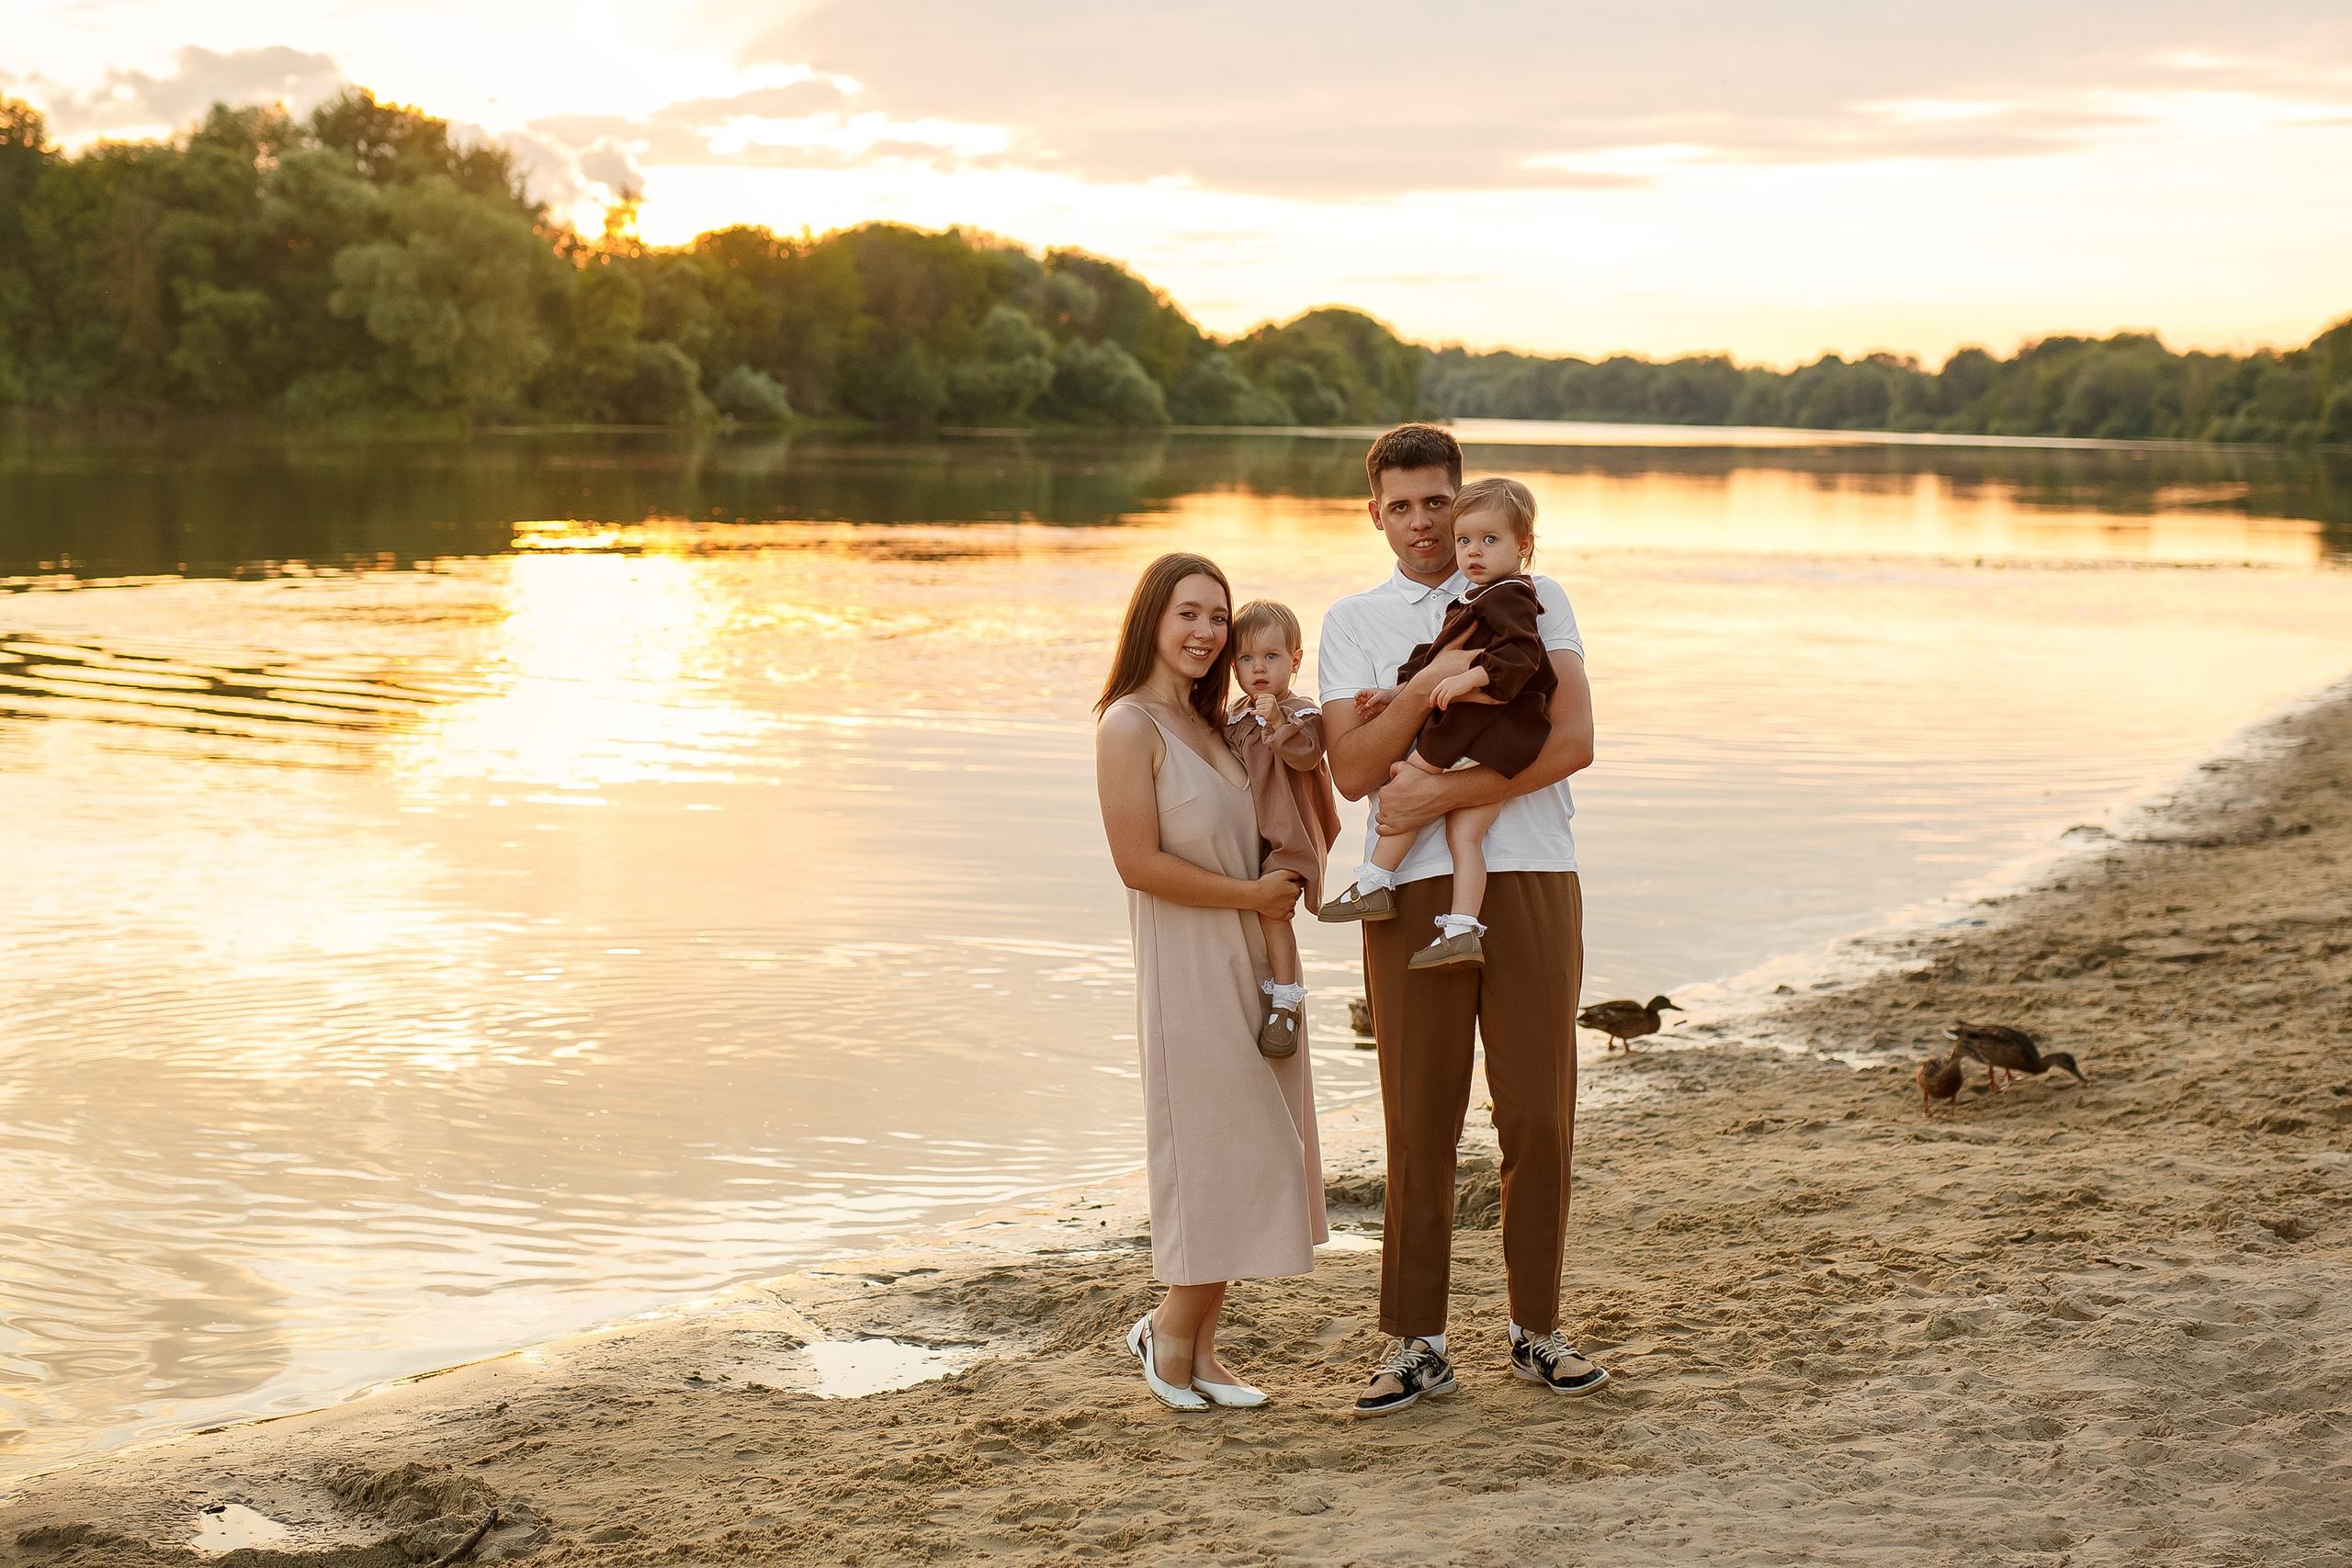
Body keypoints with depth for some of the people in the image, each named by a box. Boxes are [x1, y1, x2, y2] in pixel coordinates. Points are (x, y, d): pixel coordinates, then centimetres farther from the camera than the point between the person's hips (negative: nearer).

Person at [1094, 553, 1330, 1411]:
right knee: (1231, 1156, -6)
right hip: (1188, 968, -8)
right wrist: (1251, 894, -13)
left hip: (1251, 964, 8)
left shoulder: (1213, 726, 15)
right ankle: (1170, 1329, 10)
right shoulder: (1130, 727, -11)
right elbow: (1139, 863, -18)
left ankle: (1198, 1350, 16)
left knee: (1247, 1164, 9)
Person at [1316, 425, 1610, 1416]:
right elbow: (1354, 770, -1)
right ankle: (1419, 1345, 8)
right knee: (1419, 1123, 1)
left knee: (1539, 1116, 2)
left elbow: (1572, 742, -6)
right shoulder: (1352, 624, 12)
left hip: (1531, 878, 0)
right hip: (1415, 890, 0)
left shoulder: (1532, 601, 8)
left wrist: (1444, 793, -13)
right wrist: (1424, 690, -16)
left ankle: (1536, 1329, 14)